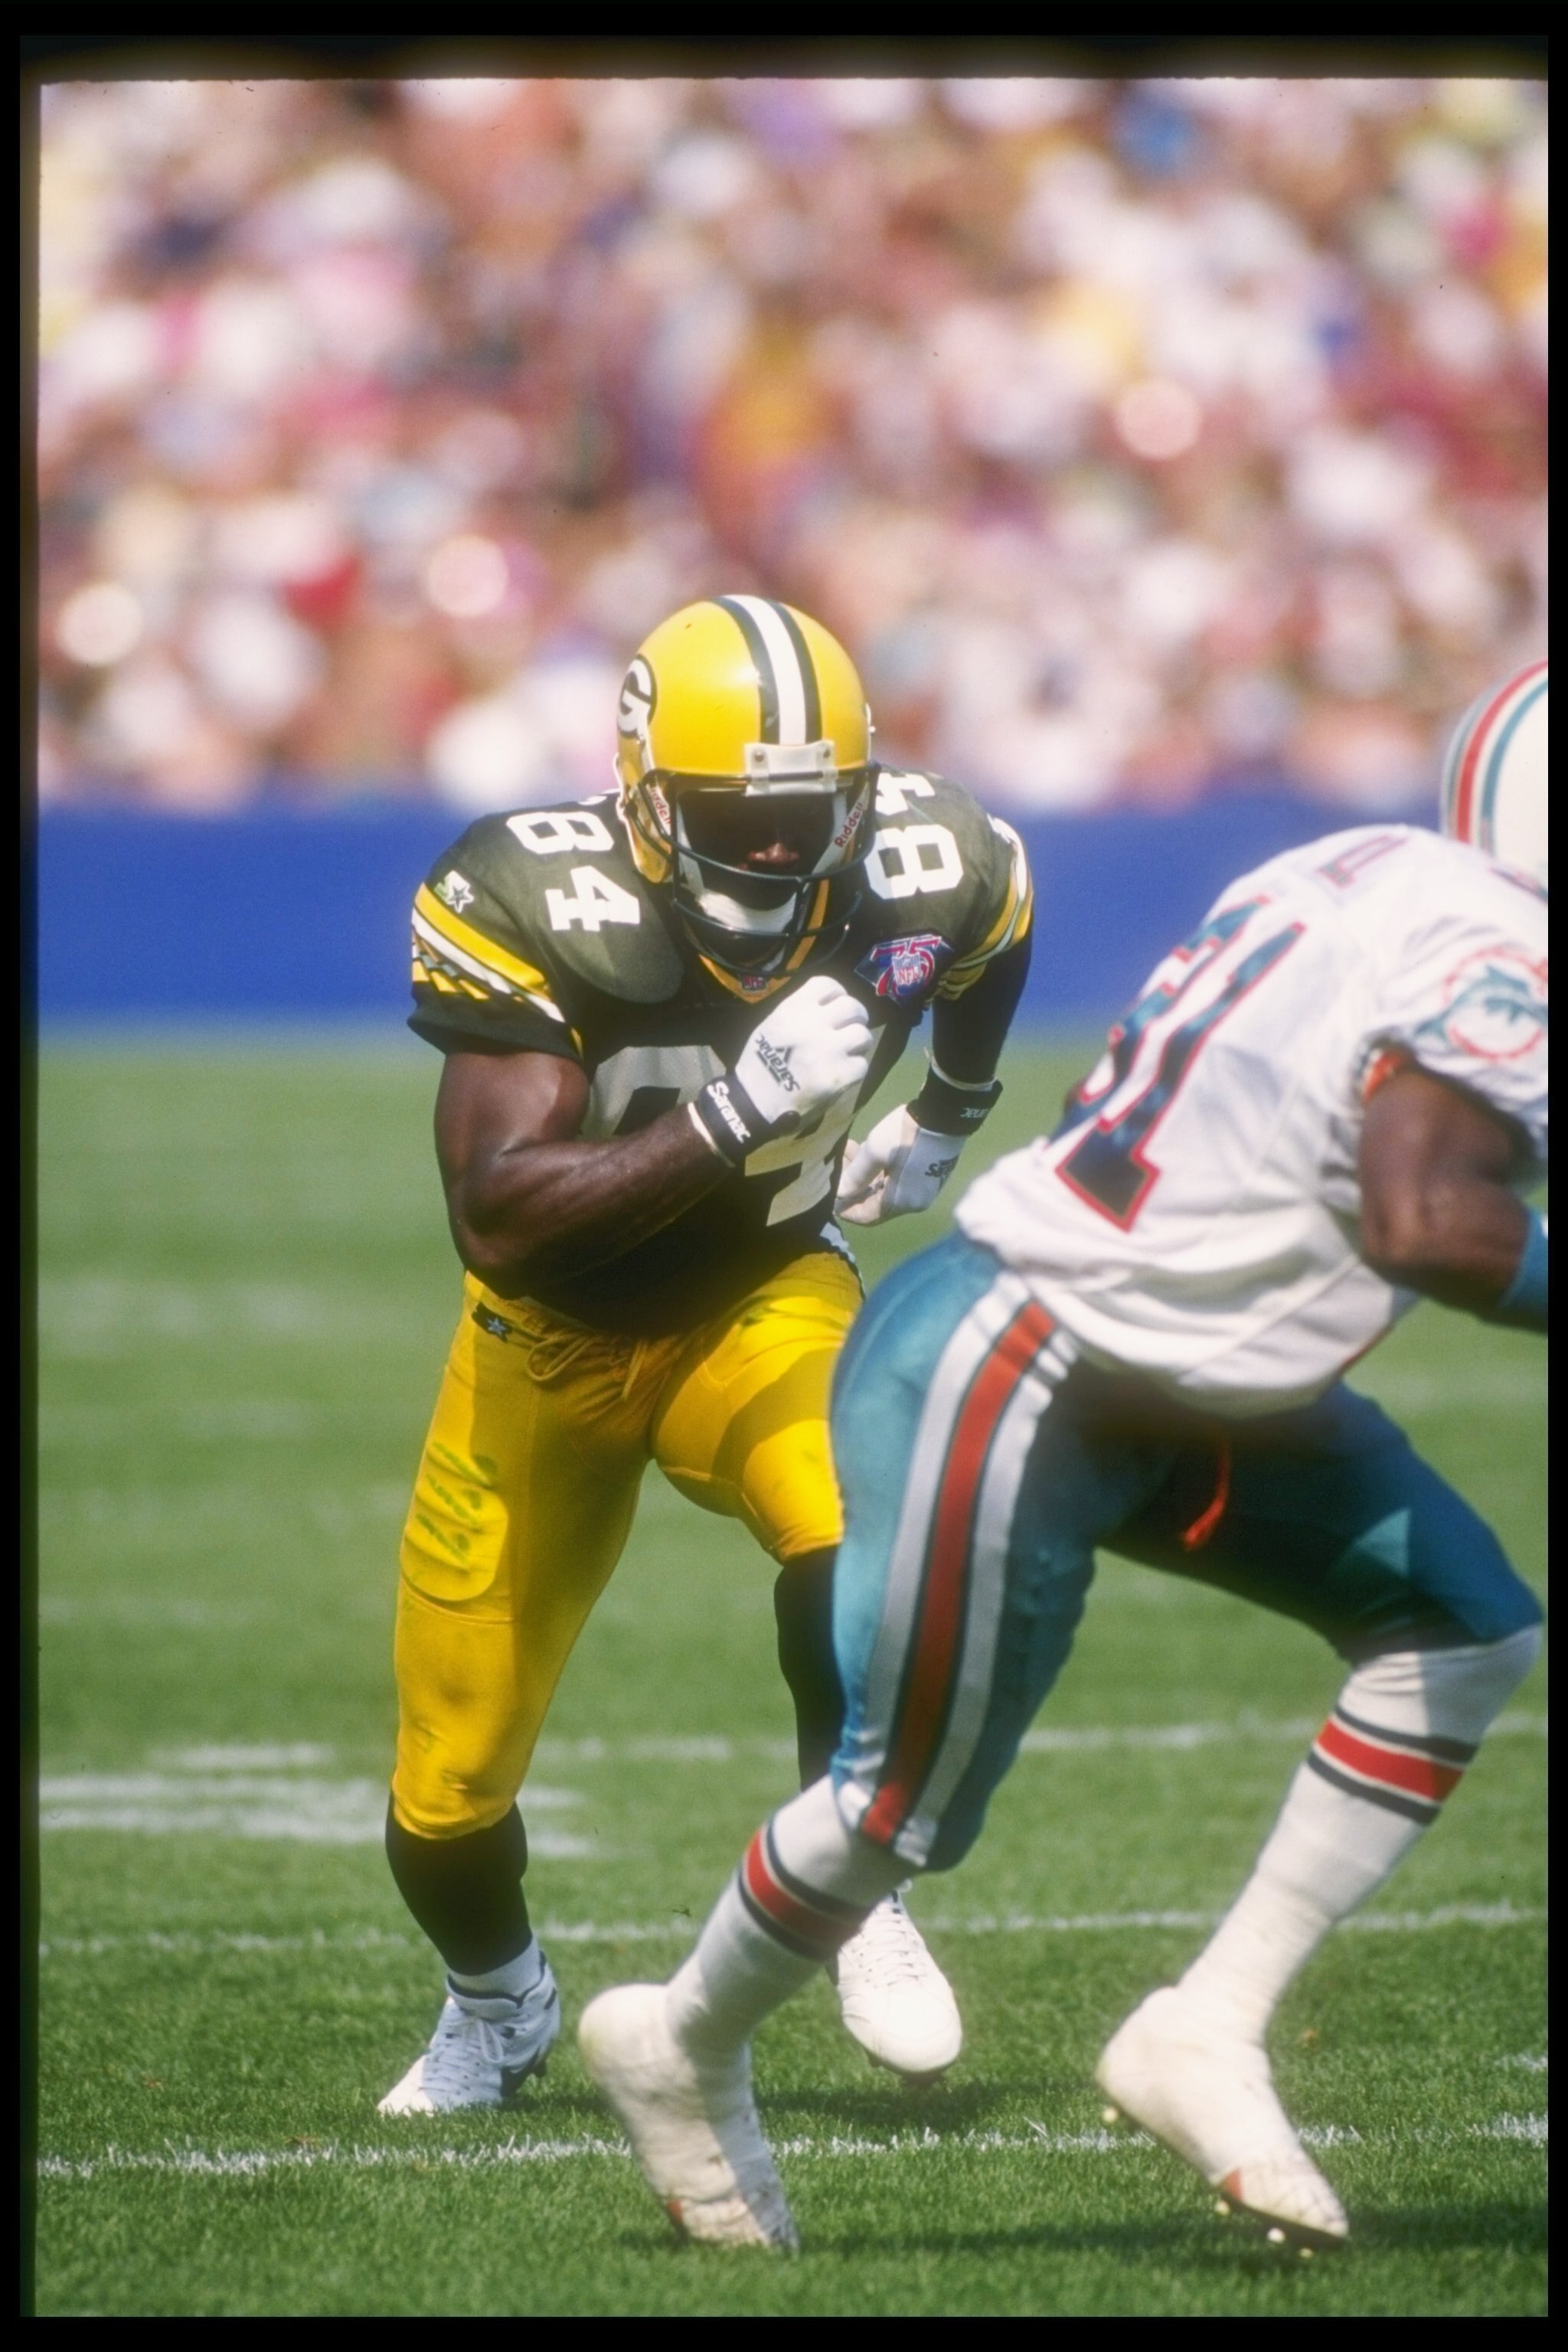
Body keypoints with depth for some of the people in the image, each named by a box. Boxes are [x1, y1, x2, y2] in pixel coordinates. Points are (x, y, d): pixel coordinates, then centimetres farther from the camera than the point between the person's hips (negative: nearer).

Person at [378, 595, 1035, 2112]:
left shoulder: (918, 880, -19)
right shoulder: (541, 907, -30)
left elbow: (991, 928, 9)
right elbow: (501, 1207, -38)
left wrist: (951, 1111, 17)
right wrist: (735, 1116, -45)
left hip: (760, 1301, 1)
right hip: (554, 1343, -1)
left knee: (854, 1531, -35)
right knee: (446, 1798, 6)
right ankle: (495, 2004, 42)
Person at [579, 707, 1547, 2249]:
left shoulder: (1380, 879, 4)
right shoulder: (1492, 959, -24)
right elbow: (1429, 1219, -39)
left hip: (1161, 1383, 10)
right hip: (1002, 1391, -10)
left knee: (1461, 1629, 7)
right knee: (907, 1804, 6)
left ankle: (1211, 2034, 12)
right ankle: (683, 2051, 34)